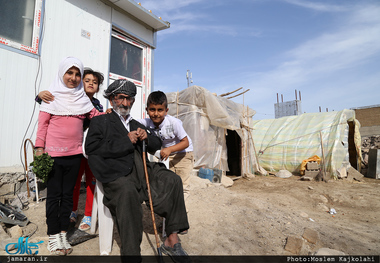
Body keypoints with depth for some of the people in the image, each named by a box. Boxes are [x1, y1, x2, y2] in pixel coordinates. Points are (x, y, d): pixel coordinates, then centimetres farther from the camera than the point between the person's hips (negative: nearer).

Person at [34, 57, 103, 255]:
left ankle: (63, 234, 23)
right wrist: (39, 148, -6)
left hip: (74, 154, 3)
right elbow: (42, 123, -2)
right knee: (54, 194, 6)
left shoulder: (82, 98, 9)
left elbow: (95, 116, 11)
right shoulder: (52, 96, 1)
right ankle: (53, 235, 19)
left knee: (68, 194, 10)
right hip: (54, 153, -3)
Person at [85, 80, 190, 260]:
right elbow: (91, 148, -4)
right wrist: (125, 141, -8)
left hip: (141, 169, 5)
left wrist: (147, 137, 4)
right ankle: (131, 252, -23)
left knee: (172, 180, -18)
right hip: (117, 174, -5)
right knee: (128, 191, -36)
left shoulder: (136, 124, 30)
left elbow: (156, 145, 28)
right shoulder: (99, 122, 14)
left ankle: (172, 240, -11)